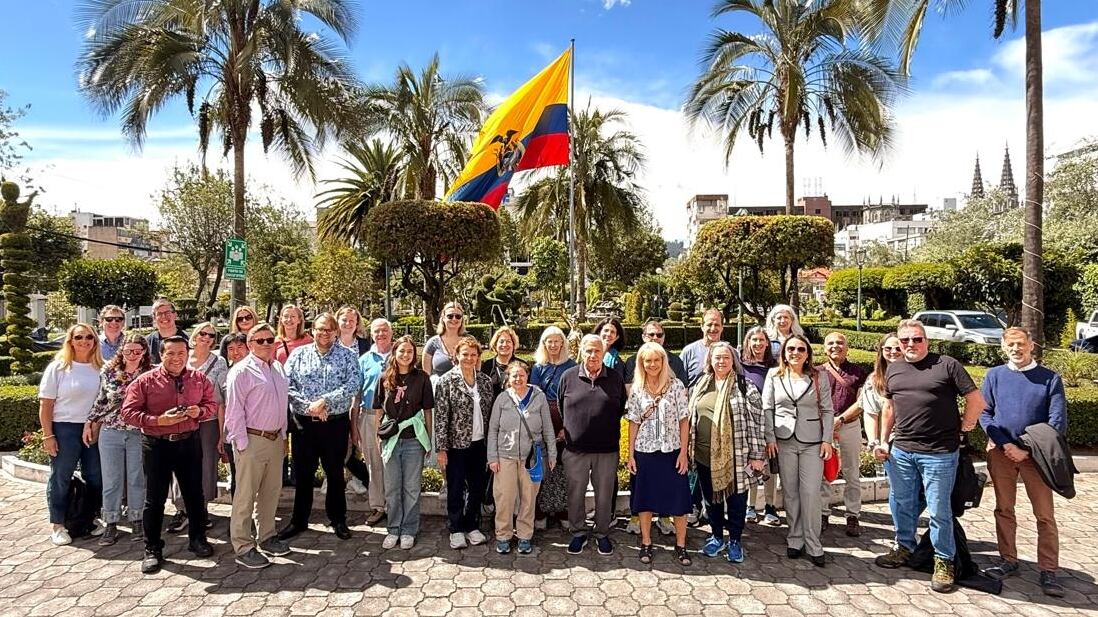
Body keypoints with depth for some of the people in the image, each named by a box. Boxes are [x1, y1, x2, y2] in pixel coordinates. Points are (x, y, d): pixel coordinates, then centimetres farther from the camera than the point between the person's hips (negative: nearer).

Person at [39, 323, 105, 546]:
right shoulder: (57, 367, -6)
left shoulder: (100, 368, 3)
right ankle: (58, 526, 19)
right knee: (61, 478, 6)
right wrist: (47, 436, -10)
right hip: (64, 429, -3)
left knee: (94, 476, 10)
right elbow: (45, 404, -6)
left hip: (94, 430, 3)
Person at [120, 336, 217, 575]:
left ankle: (197, 538, 32)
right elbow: (128, 412, -8)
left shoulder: (199, 379, 2)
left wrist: (199, 411, -13)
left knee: (194, 494, 13)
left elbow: (212, 404, 10)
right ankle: (152, 550, 22)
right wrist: (159, 420, -21)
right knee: (155, 499, 7)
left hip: (189, 443, 3)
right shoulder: (145, 381, -7)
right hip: (156, 445, -2)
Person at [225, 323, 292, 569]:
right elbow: (234, 411, -12)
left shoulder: (278, 369, 11)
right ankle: (243, 547, 13)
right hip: (252, 440, -7)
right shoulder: (242, 371, -11)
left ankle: (266, 537, 30)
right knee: (245, 495, 2)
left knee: (271, 491, 16)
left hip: (275, 439, 7)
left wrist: (283, 435, 15)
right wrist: (242, 444, -14)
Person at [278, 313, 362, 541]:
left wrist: (325, 400, -20)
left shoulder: (347, 355, -1)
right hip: (304, 423, 1)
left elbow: (354, 385, -13)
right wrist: (309, 406, -15)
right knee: (302, 473, 12)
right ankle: (299, 520, 30)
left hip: (336, 423, -1)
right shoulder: (298, 354, 4)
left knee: (335, 473, 11)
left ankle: (338, 519, 27)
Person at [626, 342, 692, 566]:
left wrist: (683, 452, -7)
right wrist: (630, 455, 2)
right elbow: (633, 423, 4)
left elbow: (684, 421, -4)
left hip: (672, 451, -1)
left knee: (678, 498, 4)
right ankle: (646, 543, 24)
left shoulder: (676, 385, -5)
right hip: (644, 451, 2)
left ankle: (681, 545, 21)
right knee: (645, 498, 9)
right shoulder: (637, 390, 1)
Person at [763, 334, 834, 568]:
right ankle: (795, 540, 22)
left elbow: (827, 410, 3)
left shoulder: (819, 377, 2)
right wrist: (770, 438, -2)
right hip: (784, 441, 1)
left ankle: (813, 546, 11)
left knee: (811, 493, -2)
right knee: (790, 493, 8)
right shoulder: (774, 375, 3)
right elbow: (767, 409, 3)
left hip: (812, 442, -1)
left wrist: (827, 440, -4)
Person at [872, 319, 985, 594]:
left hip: (939, 453, -5)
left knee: (939, 510, 6)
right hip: (901, 451, 5)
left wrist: (963, 426, 2)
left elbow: (976, 401, -4)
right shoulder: (893, 370, 10)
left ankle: (943, 562, 23)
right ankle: (904, 547, 35)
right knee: (901, 504, 16)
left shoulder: (947, 365, -6)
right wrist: (882, 440, 16)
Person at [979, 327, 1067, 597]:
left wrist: (1028, 451, -11)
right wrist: (1007, 445, -9)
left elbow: (1058, 421, -4)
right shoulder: (994, 376, 3)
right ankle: (1008, 561, 22)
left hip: (1035, 454, -1)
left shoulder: (1050, 378, -1)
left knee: (1045, 515, 2)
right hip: (1001, 452, 2)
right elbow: (984, 413, 2)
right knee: (1003, 510, 10)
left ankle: (1048, 572, 12)